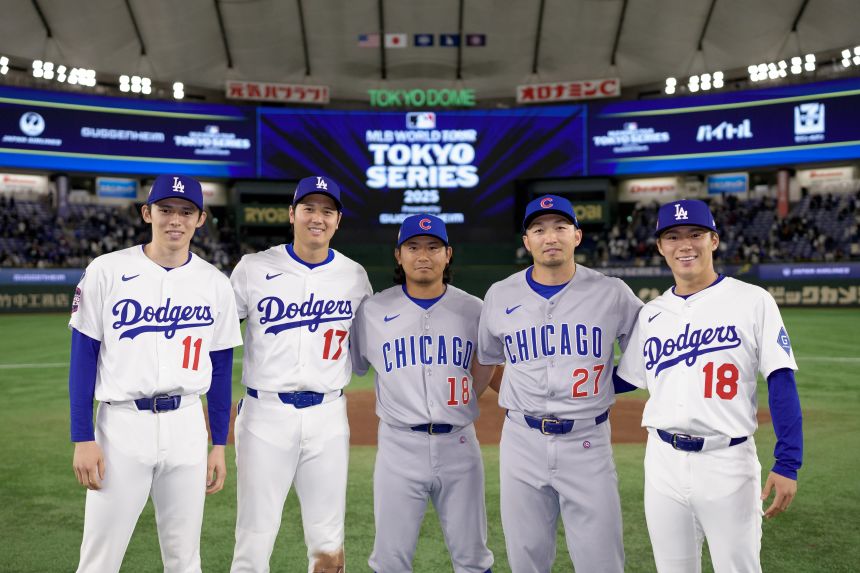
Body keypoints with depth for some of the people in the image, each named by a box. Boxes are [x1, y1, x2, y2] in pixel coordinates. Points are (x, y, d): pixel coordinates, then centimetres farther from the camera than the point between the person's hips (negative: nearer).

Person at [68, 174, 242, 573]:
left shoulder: (216, 284, 4)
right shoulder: (107, 271, -3)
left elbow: (220, 367, 8)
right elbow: (83, 357, -2)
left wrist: (219, 445, 8)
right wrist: (83, 438, -6)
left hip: (187, 426, 2)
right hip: (120, 424, -2)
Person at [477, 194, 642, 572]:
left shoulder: (612, 293, -2)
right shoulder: (500, 296, 3)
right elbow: (487, 361, 18)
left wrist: (606, 389, 2)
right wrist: (518, 398, 11)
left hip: (588, 443, -1)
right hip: (522, 441, 2)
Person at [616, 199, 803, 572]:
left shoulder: (752, 301, -4)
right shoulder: (651, 313, 8)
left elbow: (781, 383, -6)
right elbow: (626, 378, 13)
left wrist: (788, 463, -11)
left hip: (728, 462, -3)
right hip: (663, 462, 4)